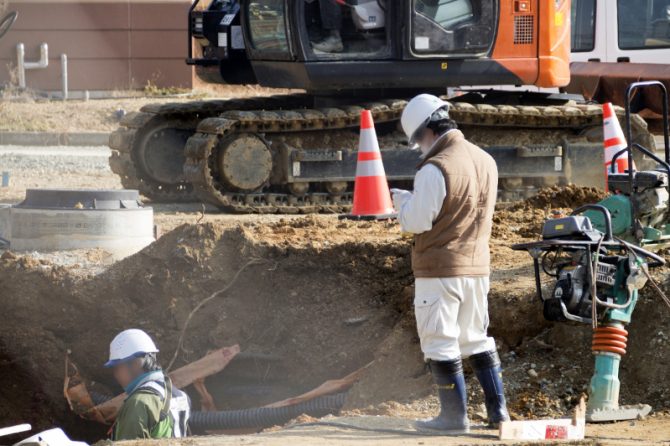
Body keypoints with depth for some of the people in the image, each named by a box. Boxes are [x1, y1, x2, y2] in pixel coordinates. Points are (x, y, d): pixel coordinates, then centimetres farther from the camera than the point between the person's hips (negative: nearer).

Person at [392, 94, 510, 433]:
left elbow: (417, 221, -17)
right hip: (477, 265, 8)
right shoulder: (486, 162, 7)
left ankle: (455, 415, 3)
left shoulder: (435, 170, -19)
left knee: (440, 344, 1)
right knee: (477, 339, 17)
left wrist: (401, 199, 2)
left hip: (440, 270, -8)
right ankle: (497, 410, 15)